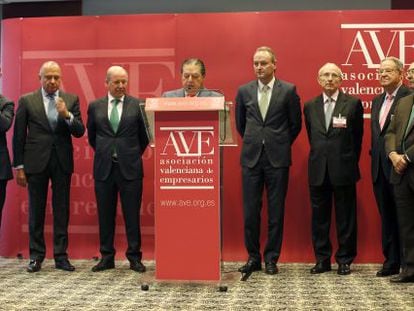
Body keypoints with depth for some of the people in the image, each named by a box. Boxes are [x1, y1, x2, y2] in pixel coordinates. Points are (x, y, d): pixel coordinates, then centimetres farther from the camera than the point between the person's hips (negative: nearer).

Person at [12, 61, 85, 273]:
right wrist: (19, 166, -1)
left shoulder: (71, 100, 6)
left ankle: (61, 255, 12)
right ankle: (36, 255, 15)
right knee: (36, 211, 5)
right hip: (36, 161, -1)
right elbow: (18, 136, 2)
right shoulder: (26, 101, 2)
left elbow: (79, 132, 2)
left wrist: (67, 115, -17)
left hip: (62, 162, 1)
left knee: (61, 210, 5)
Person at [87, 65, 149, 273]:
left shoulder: (138, 105, 2)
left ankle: (134, 257, 11)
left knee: (132, 215, 2)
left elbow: (144, 136, 10)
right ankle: (107, 257, 18)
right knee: (105, 215, 7)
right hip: (103, 169, 2)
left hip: (130, 168, -2)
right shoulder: (95, 106, 7)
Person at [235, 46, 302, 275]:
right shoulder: (244, 91, 6)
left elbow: (296, 123, 7)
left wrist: (281, 145, 11)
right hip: (251, 158, 2)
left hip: (277, 159, -2)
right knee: (250, 211, 4)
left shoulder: (288, 91, -1)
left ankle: (271, 258, 14)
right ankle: (253, 257, 16)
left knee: (276, 211, 3)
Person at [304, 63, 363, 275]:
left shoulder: (353, 104, -1)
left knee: (345, 217, 5)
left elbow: (357, 136, 6)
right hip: (318, 171, 3)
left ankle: (344, 260, 16)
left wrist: (350, 162, 10)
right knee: (319, 217, 8)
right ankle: (322, 259, 18)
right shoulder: (310, 106, 8)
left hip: (343, 170, -3)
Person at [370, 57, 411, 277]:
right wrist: (374, 157, 11)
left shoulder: (408, 97, -9)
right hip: (380, 167, 7)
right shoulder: (377, 101, 17)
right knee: (386, 216, 13)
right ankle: (391, 261, 22)